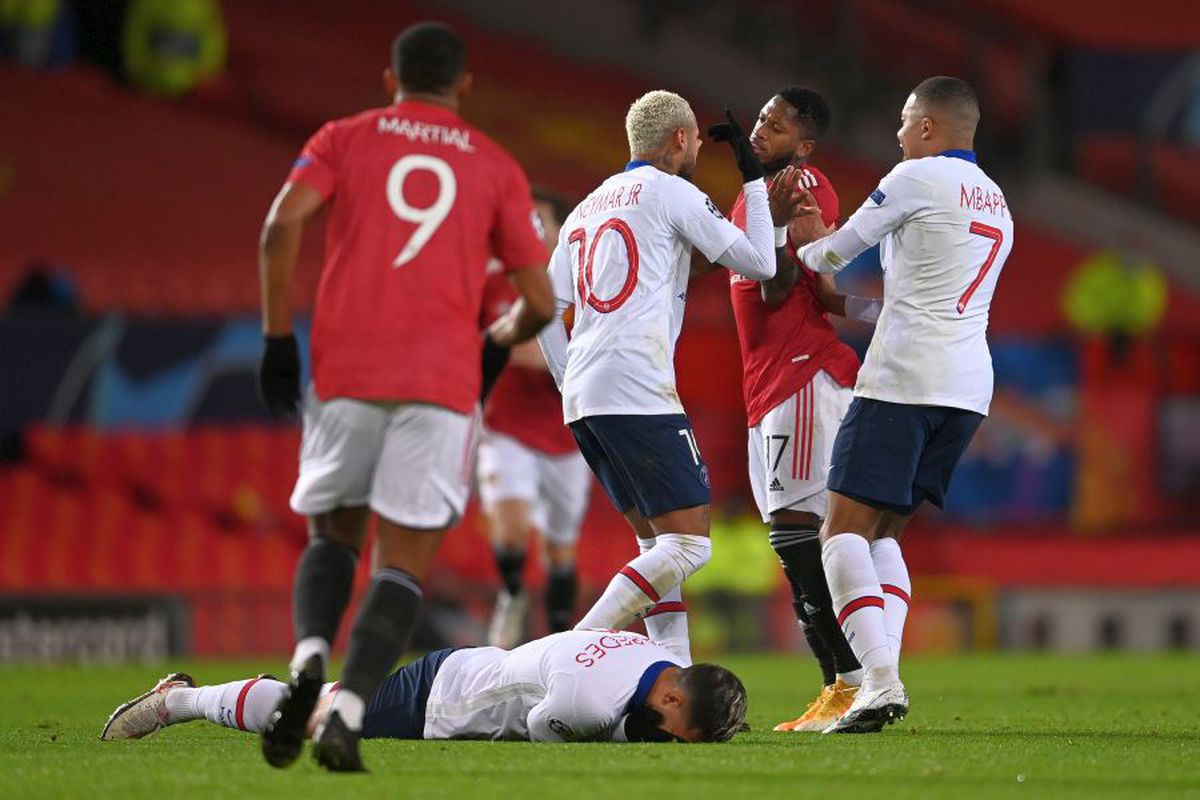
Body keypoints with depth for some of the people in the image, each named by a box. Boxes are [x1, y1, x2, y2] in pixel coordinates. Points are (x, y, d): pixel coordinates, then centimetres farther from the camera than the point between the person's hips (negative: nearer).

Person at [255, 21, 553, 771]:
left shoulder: (344, 139, 14)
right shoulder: (497, 167, 14)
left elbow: (282, 225, -4)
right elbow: (540, 302, 10)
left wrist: (278, 340, 2)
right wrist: (498, 344, 31)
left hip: (345, 371, 1)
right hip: (442, 376, -1)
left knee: (332, 536, 19)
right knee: (404, 563, 0)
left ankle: (310, 659, -10)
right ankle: (348, 713, -21)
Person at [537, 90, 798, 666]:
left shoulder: (588, 208, 23)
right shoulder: (671, 192, 1)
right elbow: (759, 265, 2)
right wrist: (754, 180, 12)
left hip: (581, 397, 8)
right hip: (638, 395, -8)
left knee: (657, 541, 14)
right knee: (687, 545, -9)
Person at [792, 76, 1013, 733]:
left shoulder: (918, 177, -3)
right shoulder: (996, 203, 23)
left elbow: (836, 253, 6)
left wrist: (804, 252, 28)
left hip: (905, 377, -8)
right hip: (968, 387, 8)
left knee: (844, 530, -8)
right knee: (882, 532, 16)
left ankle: (880, 682, -24)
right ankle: (883, 675, 1)